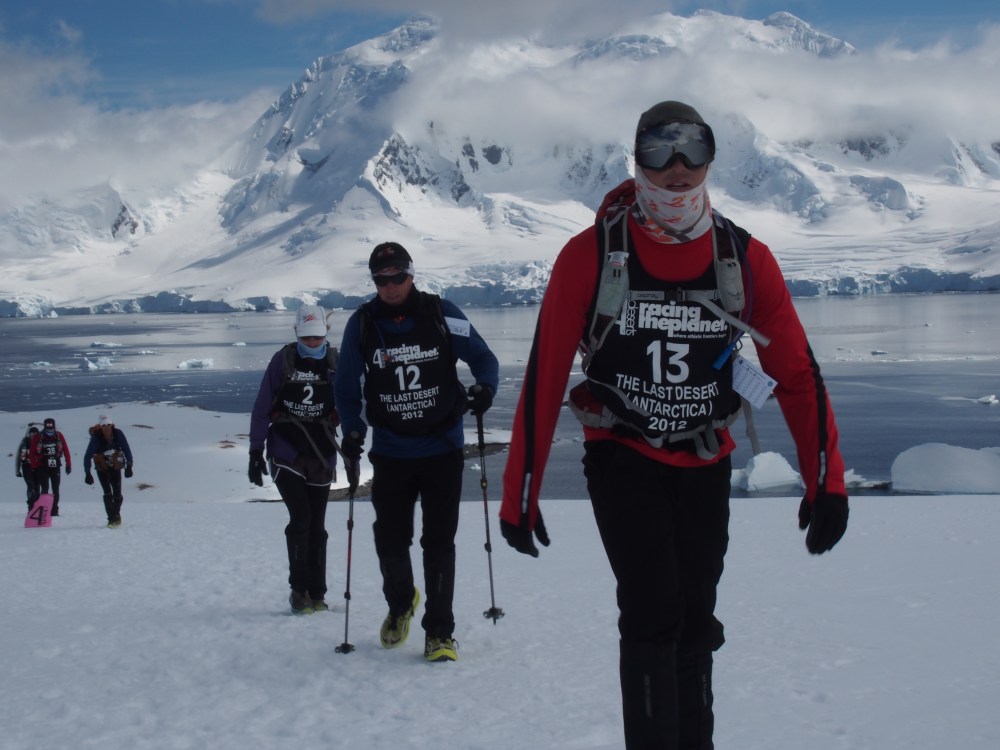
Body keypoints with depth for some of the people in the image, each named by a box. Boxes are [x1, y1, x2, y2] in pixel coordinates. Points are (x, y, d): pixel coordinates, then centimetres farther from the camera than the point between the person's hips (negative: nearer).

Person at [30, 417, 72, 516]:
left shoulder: (59, 436, -2)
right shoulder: (38, 437, -8)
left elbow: (66, 450, 1)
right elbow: (33, 453, -8)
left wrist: (68, 465, -1)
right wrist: (34, 467, -11)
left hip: (55, 467, 3)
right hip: (42, 467, -3)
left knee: (55, 489, 6)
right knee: (44, 489, -9)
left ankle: (55, 511, 13)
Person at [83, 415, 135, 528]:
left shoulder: (118, 434, -18)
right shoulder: (96, 437, -24)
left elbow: (127, 451, -7)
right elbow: (87, 457, -19)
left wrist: (129, 467, -10)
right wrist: (87, 474, -21)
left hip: (115, 467, 2)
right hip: (102, 468, -2)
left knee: (117, 493, 1)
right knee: (108, 493, -14)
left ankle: (116, 514, 26)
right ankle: (111, 518, -7)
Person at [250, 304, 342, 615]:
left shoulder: (336, 362, 0)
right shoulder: (283, 360, -4)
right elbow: (262, 408, -1)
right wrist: (255, 451, -3)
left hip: (321, 455, 2)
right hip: (286, 453, -2)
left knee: (317, 525, 6)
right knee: (301, 518, -13)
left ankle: (317, 593, 14)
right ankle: (299, 589, -2)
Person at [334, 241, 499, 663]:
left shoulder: (441, 315, -5)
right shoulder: (362, 324, -1)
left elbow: (482, 357, 2)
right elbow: (347, 387, 6)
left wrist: (485, 388, -19)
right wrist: (352, 431, -9)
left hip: (443, 449, -2)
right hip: (390, 453, 2)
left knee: (439, 541, -2)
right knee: (390, 540, 7)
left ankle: (439, 631, 9)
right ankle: (400, 603, 37)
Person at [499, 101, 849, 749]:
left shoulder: (746, 258, -7)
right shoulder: (591, 255, -15)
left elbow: (796, 372, -3)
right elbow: (545, 376, -12)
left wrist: (825, 482, -8)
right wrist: (520, 496, -10)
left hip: (706, 464, 3)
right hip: (623, 459, -3)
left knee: (696, 622, 13)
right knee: (653, 617, -15)